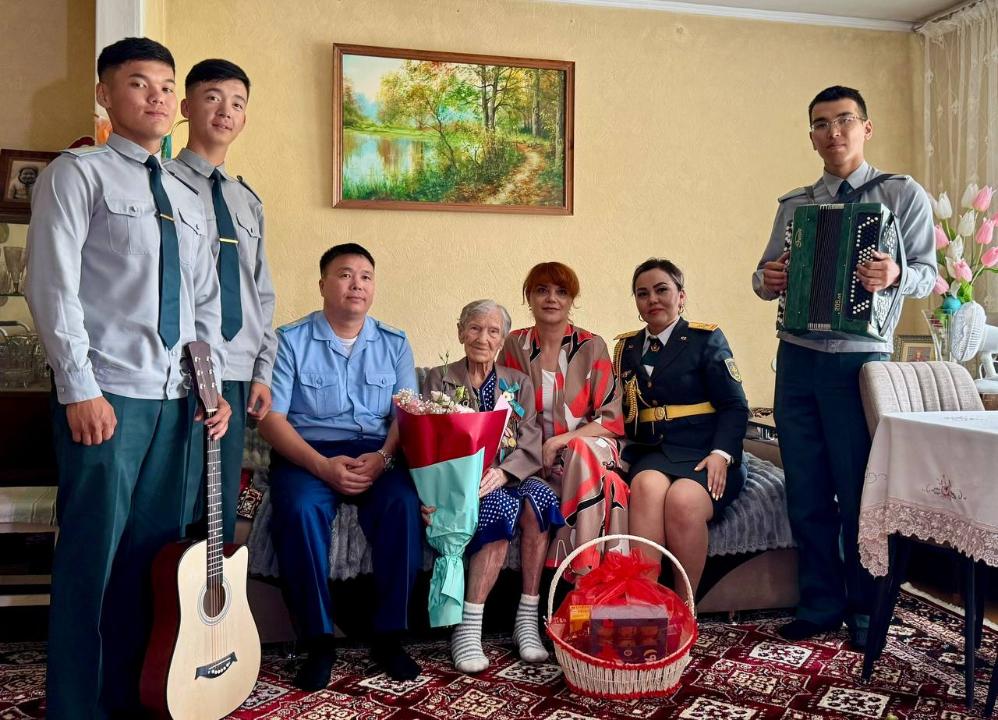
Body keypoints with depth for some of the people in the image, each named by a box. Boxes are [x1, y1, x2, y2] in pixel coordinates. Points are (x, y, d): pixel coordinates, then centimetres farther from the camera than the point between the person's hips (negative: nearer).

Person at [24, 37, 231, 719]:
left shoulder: (189, 200, 20)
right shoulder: (77, 174, 2)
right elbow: (52, 285, -8)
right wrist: (79, 389, -14)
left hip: (180, 401, 6)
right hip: (108, 394, -6)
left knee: (157, 554, 9)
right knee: (93, 557, 0)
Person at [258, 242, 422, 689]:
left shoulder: (394, 344, 12)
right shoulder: (291, 340, 3)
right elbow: (271, 417, -5)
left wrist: (382, 457, -17)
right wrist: (322, 465, -19)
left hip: (376, 453, 2)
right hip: (307, 452, -1)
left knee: (404, 504, -29)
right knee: (301, 510, -33)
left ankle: (388, 636, -15)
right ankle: (318, 640, -17)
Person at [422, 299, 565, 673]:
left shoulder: (519, 382, 16)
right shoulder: (439, 379, 12)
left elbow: (530, 444, 1)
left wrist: (503, 472, -21)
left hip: (510, 476, 2)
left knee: (539, 497, -32)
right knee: (501, 506, -34)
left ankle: (527, 620, -24)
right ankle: (467, 628, -28)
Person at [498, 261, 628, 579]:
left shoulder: (592, 347, -1)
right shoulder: (514, 346, 5)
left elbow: (611, 419, -3)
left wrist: (564, 440, -16)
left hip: (588, 447, -1)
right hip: (534, 455, 1)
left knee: (582, 452, -36)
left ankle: (585, 574, -31)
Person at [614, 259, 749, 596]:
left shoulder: (705, 338, 5)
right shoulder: (627, 347, 18)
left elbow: (734, 407, 0)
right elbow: (620, 412, 19)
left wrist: (721, 454, -16)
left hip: (703, 452, -2)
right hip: (652, 453, 3)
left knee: (682, 499, -33)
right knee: (647, 485, -33)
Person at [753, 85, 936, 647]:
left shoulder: (904, 194, 3)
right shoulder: (794, 205, 13)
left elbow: (928, 274, -2)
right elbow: (767, 274, 17)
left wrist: (896, 275, -24)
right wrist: (766, 280, -7)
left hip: (858, 360, -4)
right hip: (798, 359, 4)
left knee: (859, 494, 2)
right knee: (807, 495, 8)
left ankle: (867, 610, 20)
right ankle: (822, 604, 22)